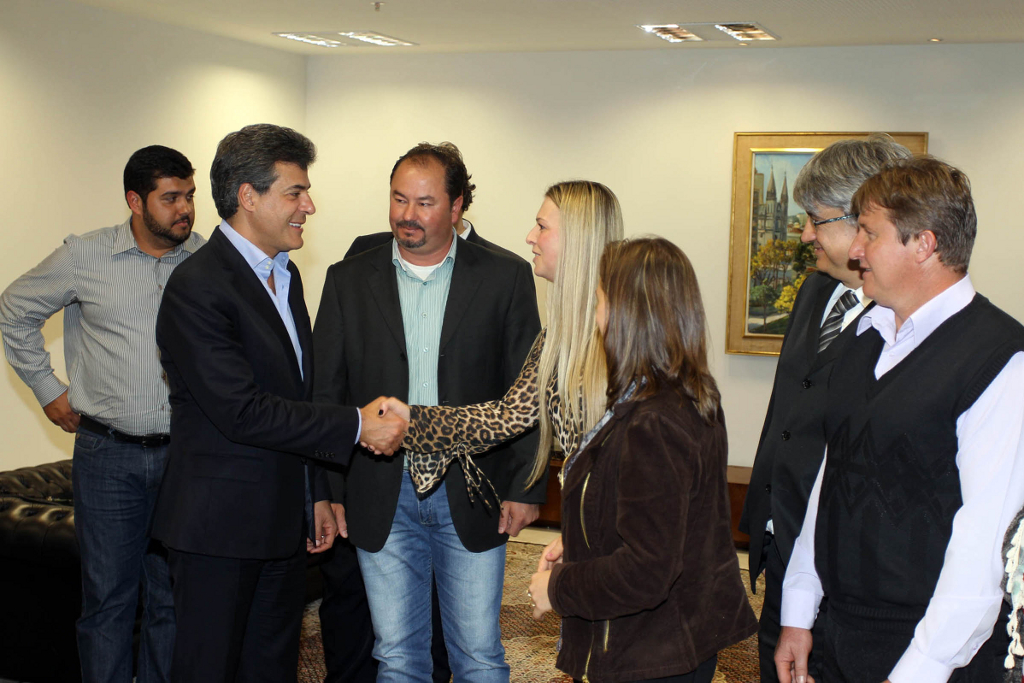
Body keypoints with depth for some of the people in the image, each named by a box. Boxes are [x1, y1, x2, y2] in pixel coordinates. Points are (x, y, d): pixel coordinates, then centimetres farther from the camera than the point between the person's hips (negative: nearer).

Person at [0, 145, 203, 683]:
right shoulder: (84, 257, -3)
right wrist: (47, 390, 7)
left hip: (184, 455, 2)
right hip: (108, 456, -1)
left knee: (173, 597, 10)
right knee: (107, 597, 5)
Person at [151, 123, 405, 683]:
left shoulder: (285, 275, 12)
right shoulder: (197, 287, -18)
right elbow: (242, 412, -24)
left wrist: (316, 493, 18)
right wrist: (356, 426, -19)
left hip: (284, 526, 8)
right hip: (218, 530, -8)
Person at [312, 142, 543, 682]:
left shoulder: (506, 278, -1)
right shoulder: (349, 281, 3)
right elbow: (326, 393, 4)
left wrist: (525, 487, -4)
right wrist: (328, 492, 0)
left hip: (472, 495, -1)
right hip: (381, 497, 1)